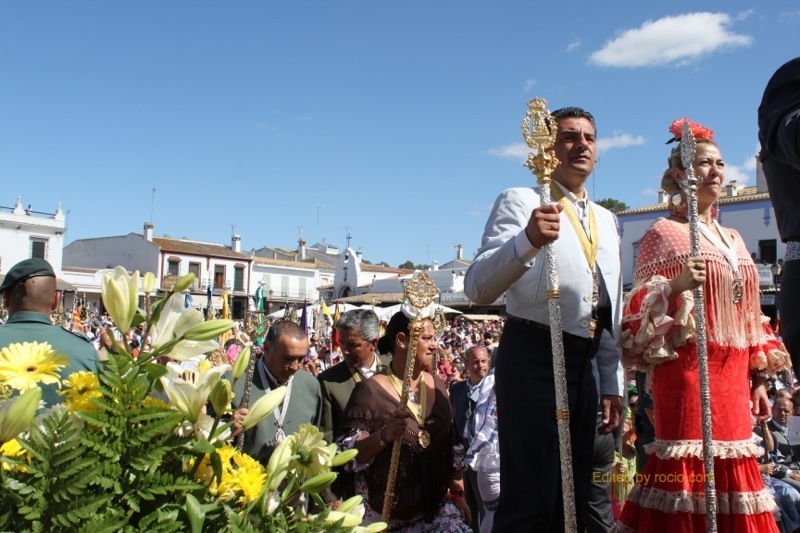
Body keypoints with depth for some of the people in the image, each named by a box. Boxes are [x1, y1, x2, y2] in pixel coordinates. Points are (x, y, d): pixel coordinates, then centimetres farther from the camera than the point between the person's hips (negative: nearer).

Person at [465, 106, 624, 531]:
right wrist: (527, 240, -33)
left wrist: (612, 384, 17)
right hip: (533, 356, -7)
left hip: (583, 364, 7)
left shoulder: (607, 220, 17)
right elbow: (477, 289, -17)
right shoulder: (521, 202, -4)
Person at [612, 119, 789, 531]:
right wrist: (676, 285, -25)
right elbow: (642, 309, -7)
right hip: (687, 372, -6)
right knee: (688, 469, -7)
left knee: (732, 470, 5)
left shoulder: (733, 239, 18)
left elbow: (749, 315, 20)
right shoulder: (664, 232, -1)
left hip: (733, 377, 6)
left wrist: (757, 377, 16)